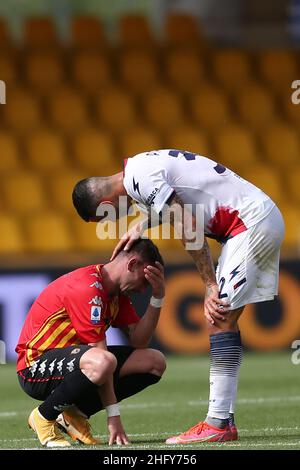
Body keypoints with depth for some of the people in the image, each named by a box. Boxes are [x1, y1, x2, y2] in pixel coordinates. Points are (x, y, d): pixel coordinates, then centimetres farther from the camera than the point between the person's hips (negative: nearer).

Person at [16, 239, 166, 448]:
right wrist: (114, 416, -24)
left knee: (155, 362, 2)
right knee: (101, 362, -40)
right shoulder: (86, 287, -23)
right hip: (35, 367, -10)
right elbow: (101, 354, -24)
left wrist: (157, 298, -8)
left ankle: (75, 414, 4)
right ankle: (44, 417, -14)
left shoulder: (117, 290, 8)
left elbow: (138, 341, 3)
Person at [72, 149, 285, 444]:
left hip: (251, 220, -10)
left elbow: (188, 231, -17)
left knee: (220, 319, -13)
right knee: (221, 318, 8)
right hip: (265, 219, 10)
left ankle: (218, 424, -16)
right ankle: (224, 419, 6)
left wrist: (210, 286, -13)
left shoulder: (139, 177, -15)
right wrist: (141, 227, 14)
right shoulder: (142, 166, 14)